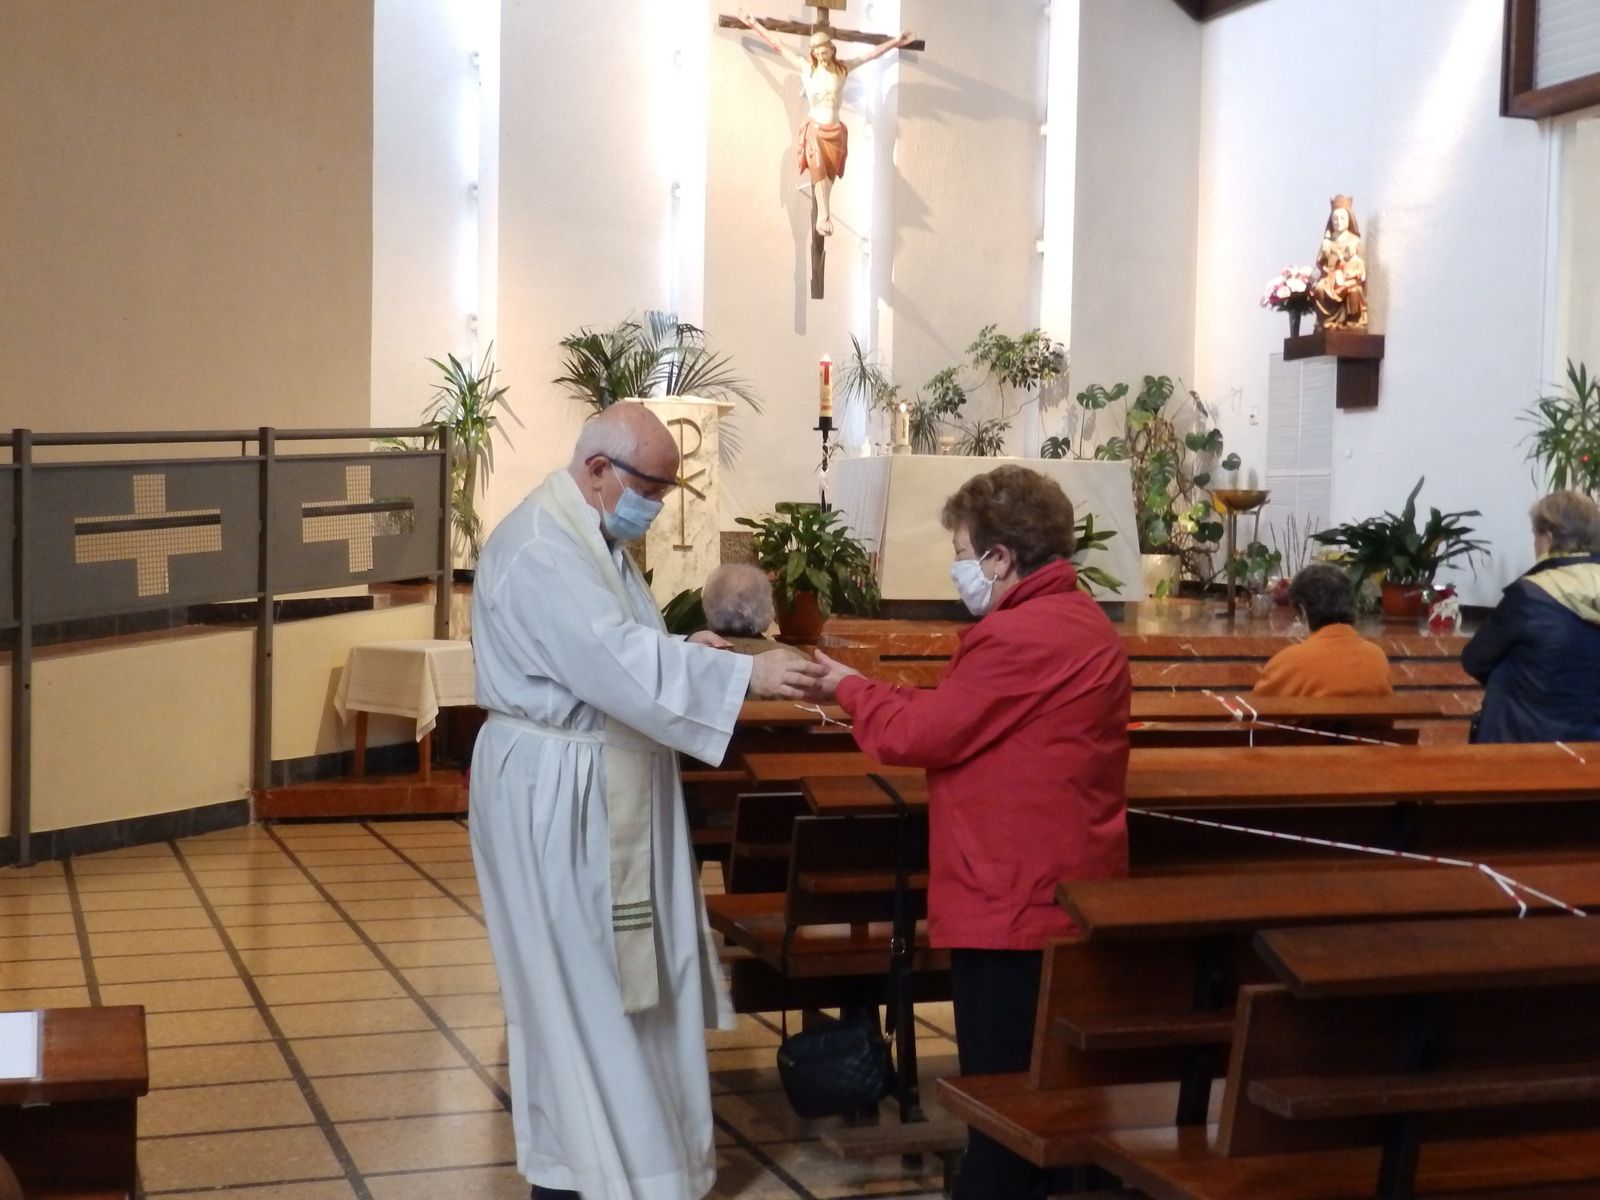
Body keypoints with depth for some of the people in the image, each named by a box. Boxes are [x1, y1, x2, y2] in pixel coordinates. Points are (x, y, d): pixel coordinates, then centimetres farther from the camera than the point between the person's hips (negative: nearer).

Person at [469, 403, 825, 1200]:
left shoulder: (597, 539, 12)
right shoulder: (539, 550, -21)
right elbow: (615, 663, -31)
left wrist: (684, 652, -3)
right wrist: (746, 675, -31)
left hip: (606, 786, 10)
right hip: (554, 793, -10)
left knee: (623, 973, 14)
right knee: (576, 983, -1)